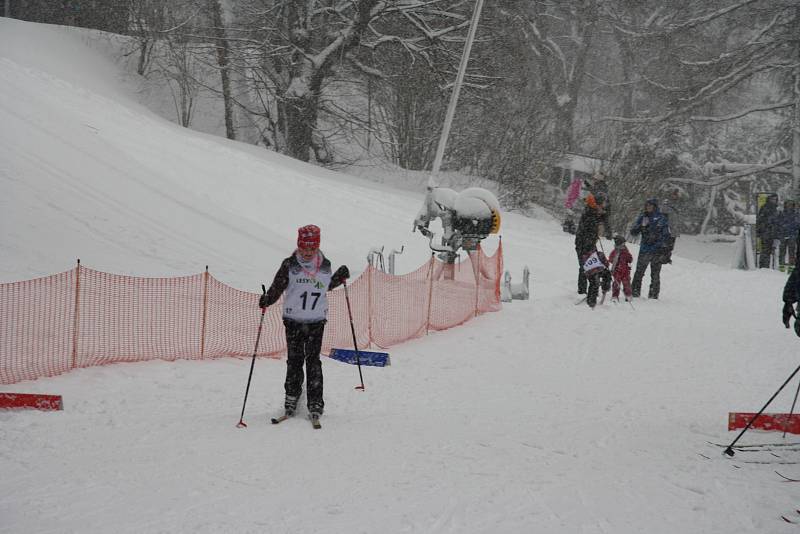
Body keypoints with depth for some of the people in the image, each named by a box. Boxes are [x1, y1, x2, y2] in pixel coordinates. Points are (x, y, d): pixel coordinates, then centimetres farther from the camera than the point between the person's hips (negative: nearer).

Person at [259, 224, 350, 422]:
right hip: (293, 320, -1)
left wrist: (340, 277, 5)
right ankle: (292, 396, 20)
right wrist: (267, 299, -19)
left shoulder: (325, 265, 4)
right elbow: (278, 287, -2)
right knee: (294, 359, 4)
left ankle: (315, 403, -1)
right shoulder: (289, 265, -4)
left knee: (313, 361, -4)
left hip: (317, 321, 1)